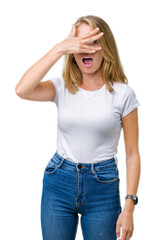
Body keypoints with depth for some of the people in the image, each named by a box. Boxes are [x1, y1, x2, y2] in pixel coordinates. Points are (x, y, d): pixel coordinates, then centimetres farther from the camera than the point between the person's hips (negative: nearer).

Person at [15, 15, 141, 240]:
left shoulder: (123, 94, -5)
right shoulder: (62, 88, -1)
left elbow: (132, 154, -3)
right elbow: (22, 90, -22)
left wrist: (129, 206, -9)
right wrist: (59, 48, -22)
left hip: (103, 187, -1)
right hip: (59, 182, 2)